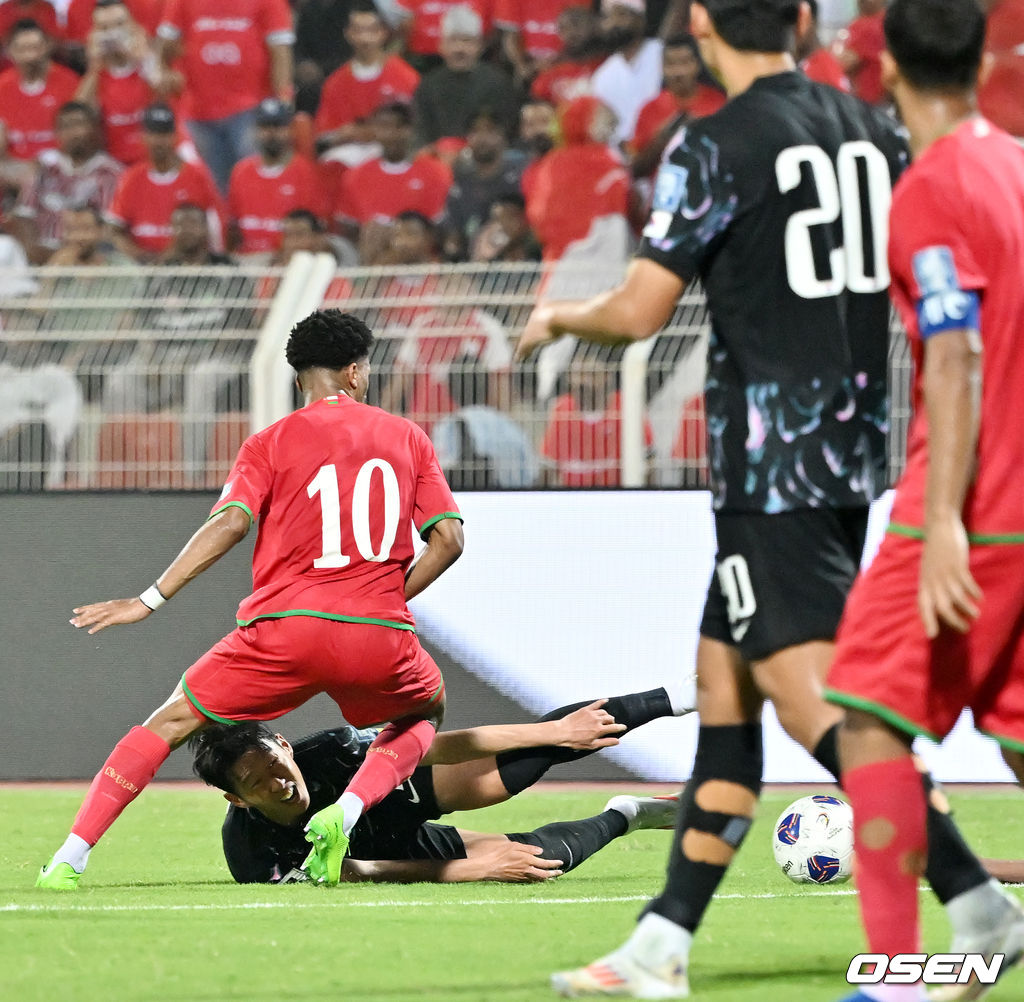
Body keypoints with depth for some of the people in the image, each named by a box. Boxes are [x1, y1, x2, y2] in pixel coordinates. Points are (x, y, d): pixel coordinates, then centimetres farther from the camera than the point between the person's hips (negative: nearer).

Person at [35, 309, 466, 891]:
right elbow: (448, 538, 6)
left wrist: (150, 601, -7)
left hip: (287, 627, -1)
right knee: (425, 712, 32)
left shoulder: (271, 444, 7)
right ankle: (346, 814, 6)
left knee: (173, 723, 12)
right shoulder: (408, 437, 12)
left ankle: (69, 859, 3)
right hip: (381, 636, 1)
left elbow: (230, 522, -8)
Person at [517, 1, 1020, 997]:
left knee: (808, 693, -10)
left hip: (771, 464, -8)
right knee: (723, 683, 13)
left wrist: (559, 317, 9)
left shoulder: (714, 147, -11)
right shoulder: (872, 131, 9)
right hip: (855, 454, 8)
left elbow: (640, 311, -11)